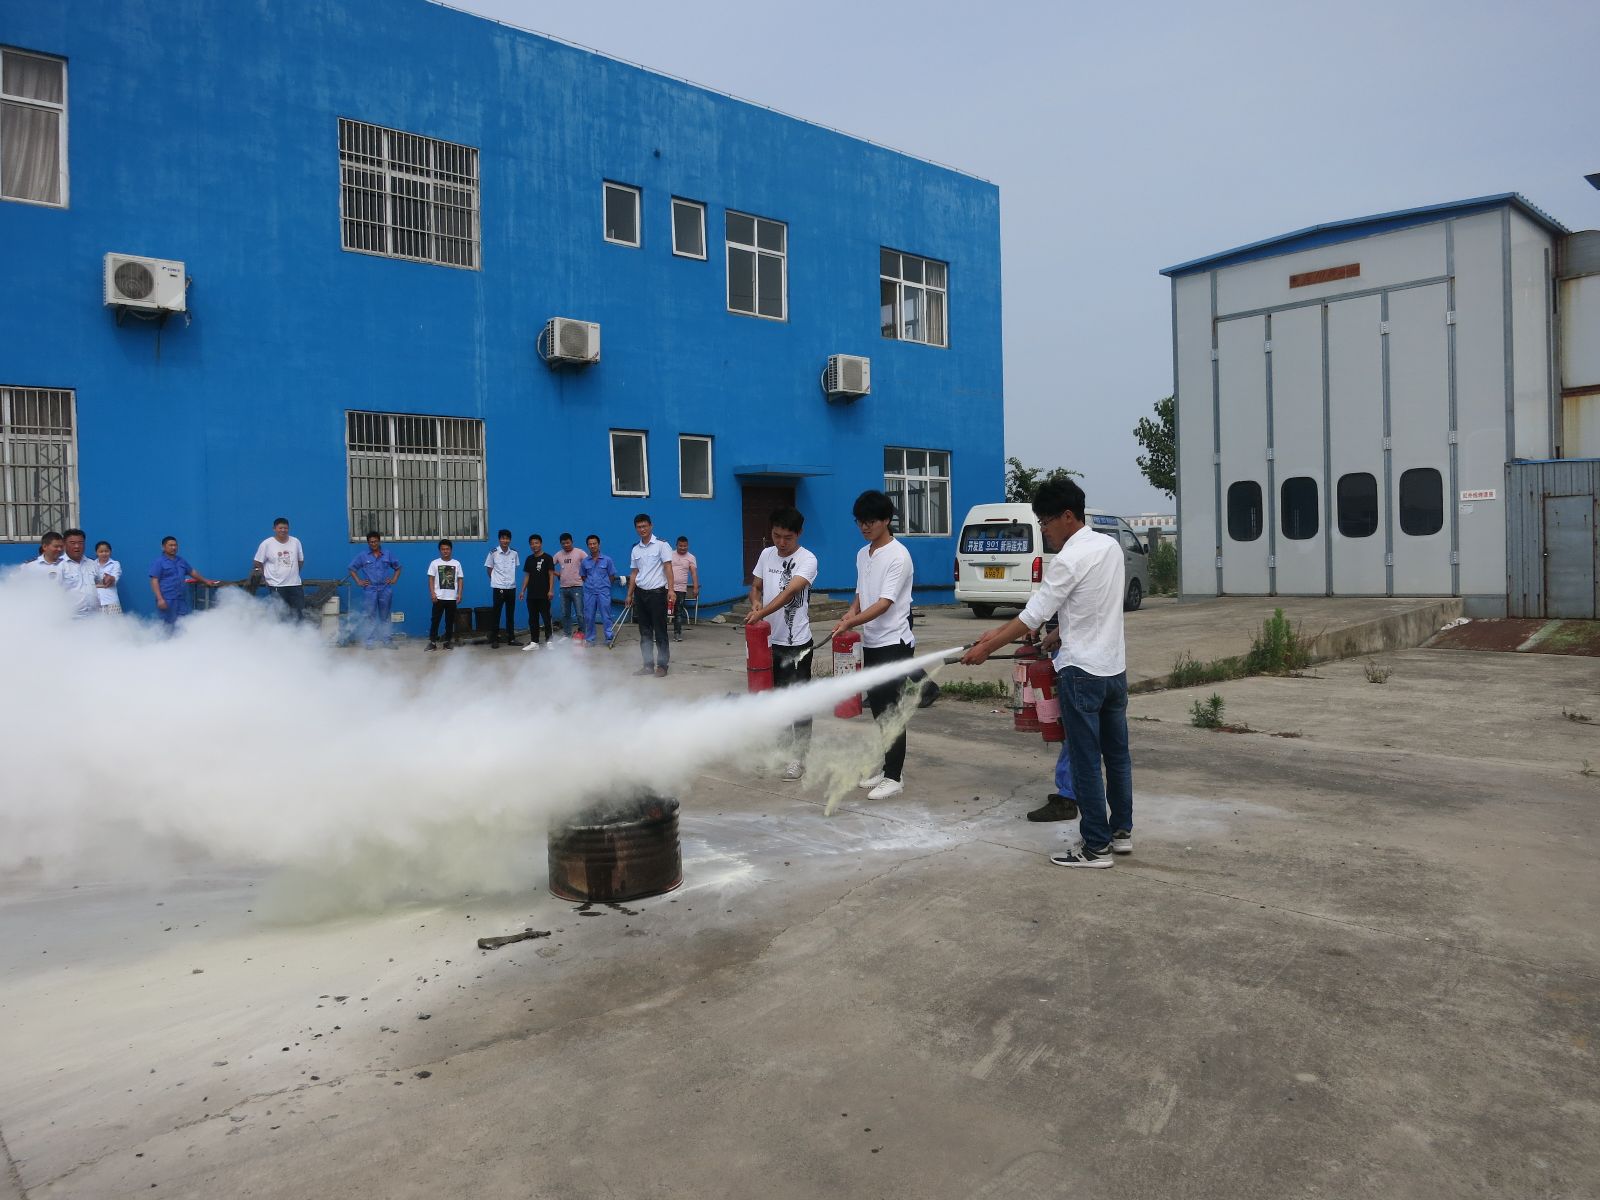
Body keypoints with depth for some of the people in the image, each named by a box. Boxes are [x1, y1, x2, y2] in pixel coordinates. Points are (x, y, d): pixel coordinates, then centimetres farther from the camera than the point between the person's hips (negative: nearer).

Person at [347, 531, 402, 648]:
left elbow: (397, 567, 18)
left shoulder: (387, 554, 7)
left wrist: (394, 579, 6)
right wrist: (358, 581, 1)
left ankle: (388, 640, 14)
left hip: (385, 590, 2)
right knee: (369, 616, -2)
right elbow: (352, 568, 9)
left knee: (385, 617, 8)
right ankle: (369, 642, 2)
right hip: (369, 590, -2)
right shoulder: (363, 555, 2)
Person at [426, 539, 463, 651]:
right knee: (435, 619, -1)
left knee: (450, 620, 7)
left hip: (452, 598, 1)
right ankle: (432, 641, 3)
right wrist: (432, 593, -9)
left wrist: (459, 594, -2)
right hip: (439, 597, -1)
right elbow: (431, 579, 0)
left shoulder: (457, 563, 5)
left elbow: (460, 580, 6)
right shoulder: (434, 563, 1)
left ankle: (448, 641, 15)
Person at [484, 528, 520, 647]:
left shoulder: (514, 553, 3)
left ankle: (511, 638, 16)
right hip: (498, 588, -3)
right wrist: (495, 580, 6)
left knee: (511, 614, 9)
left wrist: (510, 579, 6)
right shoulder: (493, 553, -7)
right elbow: (489, 568, 2)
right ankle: (494, 639, 7)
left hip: (511, 587, 3)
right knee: (496, 614, 1)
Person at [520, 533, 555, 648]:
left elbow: (551, 574, -5)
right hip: (531, 594, 5)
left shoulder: (547, 558, -3)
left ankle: (549, 640, 3)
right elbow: (527, 576, 15)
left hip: (544, 594, -5)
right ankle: (534, 642, 12)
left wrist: (551, 590, -13)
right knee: (532, 619, 7)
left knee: (546, 618, -3)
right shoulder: (529, 559, 11)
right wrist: (523, 590, 8)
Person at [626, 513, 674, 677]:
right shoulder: (635, 550, 13)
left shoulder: (661, 545, -4)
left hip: (657, 592, -6)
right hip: (640, 593, 6)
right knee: (644, 632, 8)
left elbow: (668, 567, -9)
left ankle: (662, 665, 3)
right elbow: (634, 573, 18)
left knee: (660, 631, -2)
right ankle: (648, 665, 15)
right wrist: (630, 594, 13)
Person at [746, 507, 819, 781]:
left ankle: (798, 758, 9)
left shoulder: (807, 560, -13)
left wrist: (762, 613, -38)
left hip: (796, 643, -6)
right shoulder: (766, 555, 7)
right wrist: (755, 602, -9)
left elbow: (790, 592, -26)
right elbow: (756, 587, 15)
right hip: (768, 640, 6)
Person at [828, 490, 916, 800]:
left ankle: (894, 777, 1)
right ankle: (886, 765, 24)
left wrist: (851, 622, -27)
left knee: (891, 710, -5)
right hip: (871, 643, 8)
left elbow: (885, 603, -20)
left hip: (894, 642, -8)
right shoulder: (862, 555, 11)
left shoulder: (898, 556, -14)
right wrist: (851, 610, -1)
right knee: (877, 707, 13)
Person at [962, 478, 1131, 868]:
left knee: (1087, 763, 0)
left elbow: (1033, 616, -16)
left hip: (1083, 673, -9)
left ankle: (1096, 847, 7)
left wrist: (987, 647, -5)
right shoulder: (1110, 545, 8)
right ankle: (1122, 831, 27)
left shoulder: (1069, 560, -18)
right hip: (1115, 668, 9)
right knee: (1117, 754, 16)